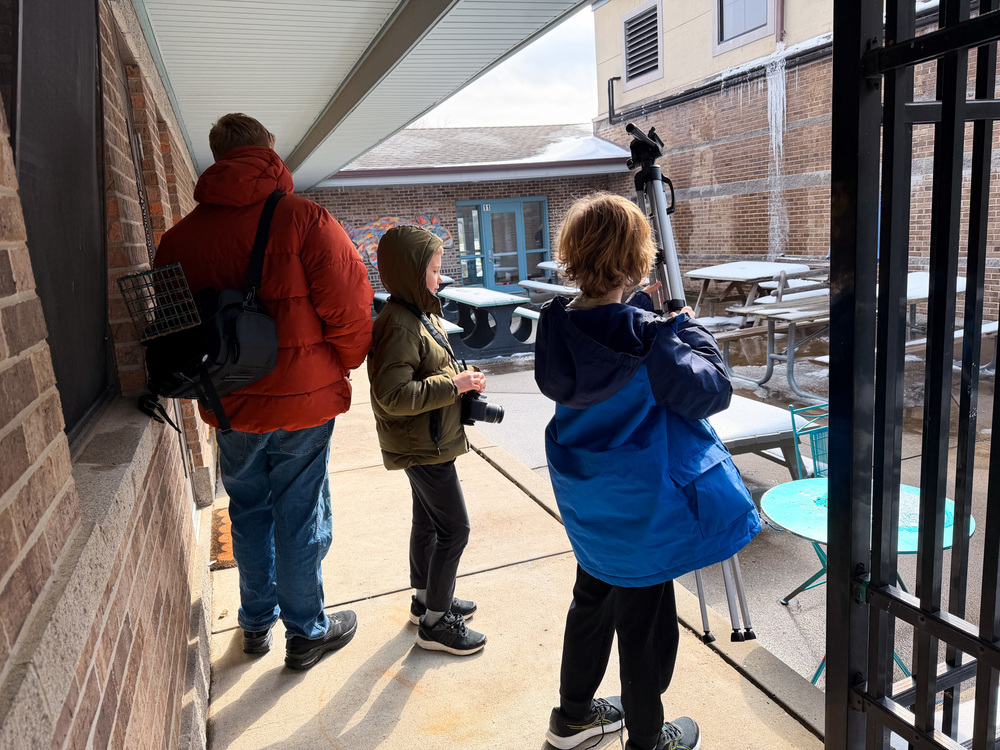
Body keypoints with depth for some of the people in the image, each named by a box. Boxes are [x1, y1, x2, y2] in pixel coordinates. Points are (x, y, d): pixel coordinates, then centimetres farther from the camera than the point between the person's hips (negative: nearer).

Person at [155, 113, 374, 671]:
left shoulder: (179, 236, 1)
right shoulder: (302, 218, -14)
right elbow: (349, 309, -15)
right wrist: (344, 365, 3)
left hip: (230, 407, 4)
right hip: (303, 400, -4)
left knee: (249, 511, 20)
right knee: (300, 516, 9)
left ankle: (257, 622, 37)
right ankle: (306, 633, 25)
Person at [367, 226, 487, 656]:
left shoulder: (421, 315, 8)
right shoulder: (399, 326, -25)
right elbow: (395, 395, -30)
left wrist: (462, 378, 5)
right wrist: (453, 385, -26)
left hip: (429, 441, 10)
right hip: (422, 446, -10)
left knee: (428, 521, 21)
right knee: (454, 528, -2)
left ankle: (426, 600, 38)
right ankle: (434, 622, 13)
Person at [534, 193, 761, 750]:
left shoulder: (557, 325, -6)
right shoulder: (646, 338, -26)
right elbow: (712, 391, -15)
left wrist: (636, 311, 6)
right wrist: (690, 328, -4)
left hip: (588, 503, 7)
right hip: (641, 509, -7)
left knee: (593, 602, 25)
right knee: (645, 625, 13)